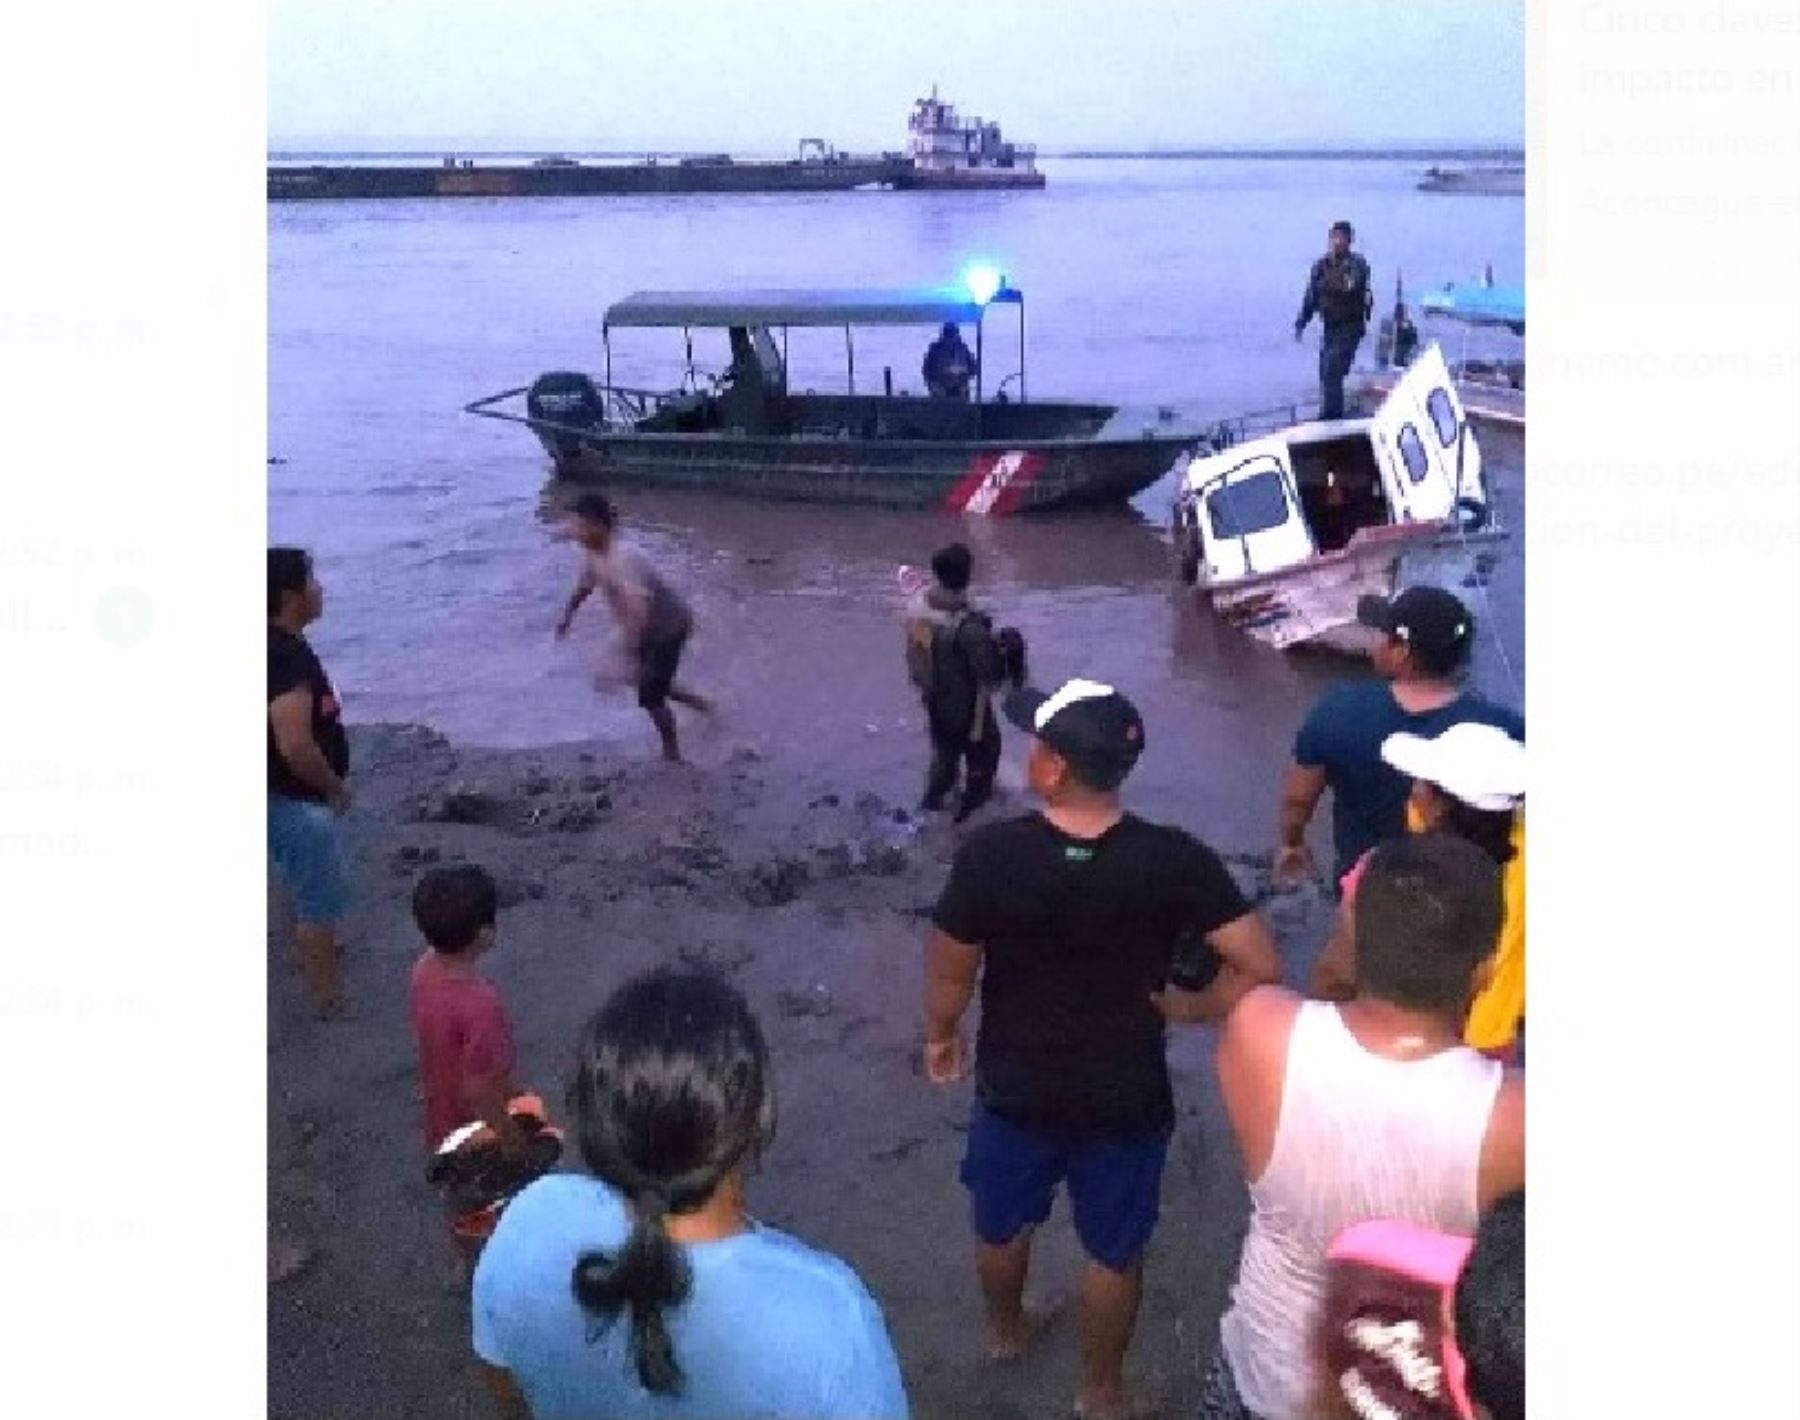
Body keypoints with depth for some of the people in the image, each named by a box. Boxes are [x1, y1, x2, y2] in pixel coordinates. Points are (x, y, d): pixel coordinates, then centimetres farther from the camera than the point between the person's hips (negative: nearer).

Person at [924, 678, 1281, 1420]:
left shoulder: (991, 854, -23)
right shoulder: (1176, 861, -22)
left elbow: (949, 973, -11)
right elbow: (1261, 968, -21)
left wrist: (940, 1036, 9)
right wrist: (1186, 1007, -4)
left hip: (1016, 1088, 1)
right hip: (1126, 1097, 0)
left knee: (1001, 1224, 29)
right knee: (1113, 1251, 22)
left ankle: (1005, 1330, 55)